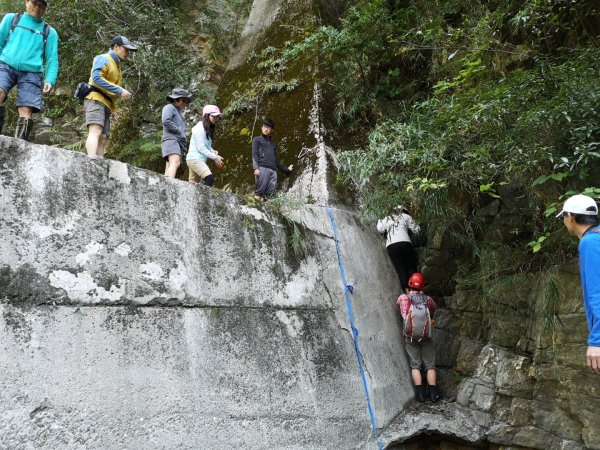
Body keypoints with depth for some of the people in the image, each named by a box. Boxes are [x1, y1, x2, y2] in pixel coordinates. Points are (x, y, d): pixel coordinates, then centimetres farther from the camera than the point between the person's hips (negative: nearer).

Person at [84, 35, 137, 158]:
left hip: (106, 103, 9)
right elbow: (96, 78, -17)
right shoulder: (103, 59, 0)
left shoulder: (116, 65, 27)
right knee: (95, 131, -28)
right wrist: (119, 90, -19)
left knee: (102, 139, -2)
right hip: (96, 99, -9)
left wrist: (112, 109, 19)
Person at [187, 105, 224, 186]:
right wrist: (215, 158, -15)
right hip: (194, 158, -9)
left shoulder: (209, 129, 16)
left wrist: (213, 152, -4)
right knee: (210, 178, -24)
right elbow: (201, 147, -16)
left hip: (200, 160, 9)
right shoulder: (199, 127, -11)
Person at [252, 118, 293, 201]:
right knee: (260, 192, -15)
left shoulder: (273, 143, 31)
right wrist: (256, 168, -13)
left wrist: (286, 169, 30)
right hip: (262, 168, -5)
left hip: (273, 170, 5)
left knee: (271, 194, -8)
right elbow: (254, 155, 2)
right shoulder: (257, 139, 16)